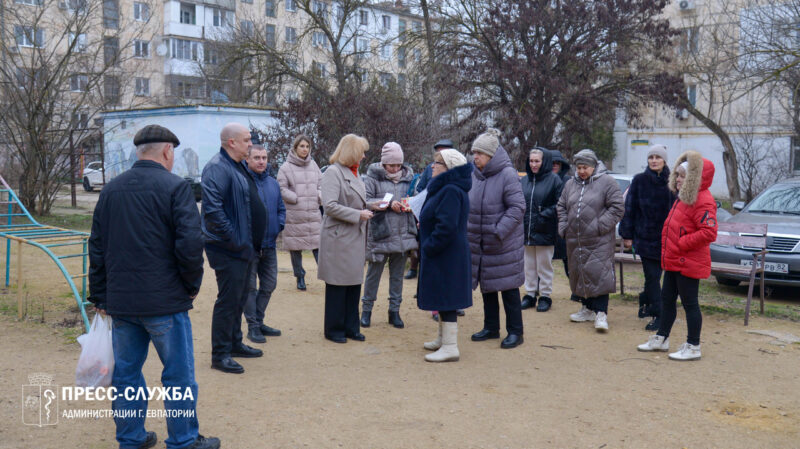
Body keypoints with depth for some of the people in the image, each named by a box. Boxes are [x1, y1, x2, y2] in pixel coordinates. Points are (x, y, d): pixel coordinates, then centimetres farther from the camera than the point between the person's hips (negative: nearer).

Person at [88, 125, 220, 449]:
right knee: (178, 375, 6)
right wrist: (192, 284, -1)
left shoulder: (111, 190, 9)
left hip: (120, 301, 6)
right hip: (164, 301, -6)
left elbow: (97, 247, 13)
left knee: (125, 373, 15)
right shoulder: (175, 188, -10)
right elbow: (190, 244, -17)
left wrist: (100, 295, 19)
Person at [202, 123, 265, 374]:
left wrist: (254, 244, 17)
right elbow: (213, 210, -27)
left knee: (239, 298, 19)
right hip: (228, 250, -10)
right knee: (228, 300, -4)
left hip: (244, 248, 10)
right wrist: (234, 241, -24)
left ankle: (235, 343, 32)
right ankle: (220, 355, 6)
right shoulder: (217, 168, -18)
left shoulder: (239, 167, 15)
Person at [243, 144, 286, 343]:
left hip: (269, 244, 7)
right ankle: (253, 327, 9)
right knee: (250, 287, 1)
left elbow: (281, 209, 20)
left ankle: (259, 321, 27)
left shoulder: (273, 183, 11)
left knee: (269, 285, 14)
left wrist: (278, 226, 4)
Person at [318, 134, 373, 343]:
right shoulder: (333, 173, -13)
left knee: (354, 283, 12)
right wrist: (358, 215, -19)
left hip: (355, 237, 8)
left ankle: (351, 327, 22)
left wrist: (371, 206, 7)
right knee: (337, 284, 1)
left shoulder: (354, 173, 14)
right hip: (339, 237, -8)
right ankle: (334, 330, 13)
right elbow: (330, 205, -22)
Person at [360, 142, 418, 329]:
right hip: (379, 233, -4)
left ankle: (394, 310, 23)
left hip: (403, 234, 4)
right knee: (374, 273, 7)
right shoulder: (373, 177, -5)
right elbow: (365, 201, -12)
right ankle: (366, 309, 21)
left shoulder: (408, 177, 8)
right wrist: (388, 204, -18)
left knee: (397, 274, 12)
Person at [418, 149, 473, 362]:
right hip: (443, 255, 11)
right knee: (443, 298, 18)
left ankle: (450, 347, -2)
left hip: (446, 256, -11)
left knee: (446, 300, -6)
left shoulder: (451, 191, -21)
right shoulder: (444, 188, 13)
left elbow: (447, 226, -28)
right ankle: (443, 339, 30)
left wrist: (429, 247, -20)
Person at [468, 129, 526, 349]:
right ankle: (491, 328, 29)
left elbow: (518, 207, -18)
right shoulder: (474, 175, 4)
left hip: (504, 246, -6)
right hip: (479, 244, 6)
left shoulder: (507, 174, -14)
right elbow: (468, 206, 14)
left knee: (508, 287, 3)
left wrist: (498, 232, -22)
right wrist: (468, 231, 2)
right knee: (486, 285, 15)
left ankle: (515, 332, 14)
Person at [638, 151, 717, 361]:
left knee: (690, 303, 0)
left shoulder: (703, 201, -17)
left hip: (688, 263, -10)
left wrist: (681, 243, -21)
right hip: (673, 261, 10)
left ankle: (693, 347, 10)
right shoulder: (683, 198, 14)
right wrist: (668, 250, 14)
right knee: (667, 298, 17)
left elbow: (709, 232, -26)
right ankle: (661, 338, 29)